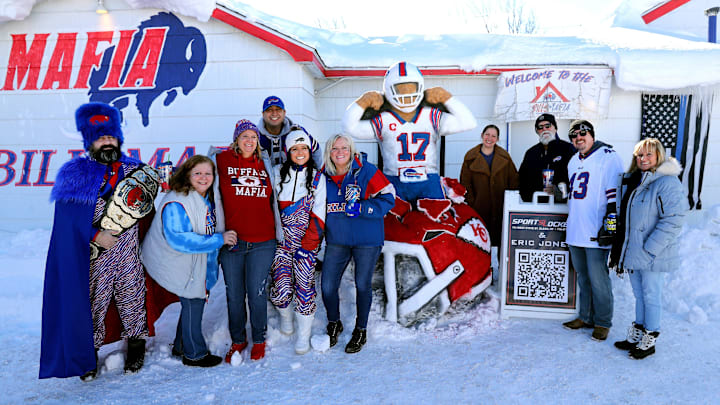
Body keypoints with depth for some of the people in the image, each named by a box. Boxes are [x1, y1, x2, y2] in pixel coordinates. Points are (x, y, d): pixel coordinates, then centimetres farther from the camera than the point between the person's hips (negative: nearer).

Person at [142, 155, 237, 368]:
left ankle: (181, 346, 37)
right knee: (193, 303, 1)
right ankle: (194, 354, 20)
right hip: (181, 265, -8)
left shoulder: (211, 198, 2)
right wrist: (219, 240, -32)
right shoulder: (176, 203, -26)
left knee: (195, 301, 17)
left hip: (201, 264, 8)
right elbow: (179, 240, -33)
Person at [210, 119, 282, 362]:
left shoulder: (265, 164, 11)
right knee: (234, 295, 8)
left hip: (262, 242, 1)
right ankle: (237, 340, 28)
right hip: (231, 241, 0)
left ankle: (259, 340, 23)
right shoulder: (221, 160, 4)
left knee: (257, 293, 3)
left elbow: (273, 198, 23)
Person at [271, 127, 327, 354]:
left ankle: (304, 335, 13)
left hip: (307, 240, -1)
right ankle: (285, 316, 27)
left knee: (304, 286, -3)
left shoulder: (317, 178, 3)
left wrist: (307, 245, -8)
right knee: (282, 286, -7)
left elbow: (318, 215, -1)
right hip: (281, 238, 1)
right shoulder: (278, 173, 7)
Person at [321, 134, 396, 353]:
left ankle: (361, 331, 29)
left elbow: (388, 199, -9)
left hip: (367, 240, -3)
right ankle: (334, 324, 30)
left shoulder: (367, 171, -8)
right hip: (336, 240, 4)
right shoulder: (325, 175, 5)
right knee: (327, 286, 1)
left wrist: (361, 208, -21)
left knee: (362, 286, 7)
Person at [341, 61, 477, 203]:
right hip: (394, 184, -1)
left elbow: (468, 123, 6)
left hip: (428, 183, 1)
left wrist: (446, 97, 2)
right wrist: (364, 101, -5)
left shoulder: (431, 116, 9)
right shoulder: (382, 120, 6)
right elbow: (349, 128, 0)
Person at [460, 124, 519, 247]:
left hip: (500, 208, 1)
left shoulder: (504, 156, 9)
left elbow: (514, 180, 11)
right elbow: (465, 183, 3)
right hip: (479, 208, -1)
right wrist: (470, 203, -4)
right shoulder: (471, 157, 3)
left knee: (498, 240, 3)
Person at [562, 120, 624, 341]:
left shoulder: (608, 156, -6)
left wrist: (610, 223, -17)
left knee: (598, 279, -1)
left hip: (596, 233, -8)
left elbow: (615, 193, -12)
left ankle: (602, 323, 14)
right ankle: (586, 317, 27)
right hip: (575, 231, 8)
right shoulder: (574, 161, 19)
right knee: (583, 277, 15)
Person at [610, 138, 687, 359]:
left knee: (651, 295, 6)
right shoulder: (629, 181, 10)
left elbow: (673, 219, -20)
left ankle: (649, 341, 20)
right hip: (632, 251, 7)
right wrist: (618, 248, 14)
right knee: (639, 295, 18)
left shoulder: (667, 182, -14)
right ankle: (636, 335, 31)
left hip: (652, 255, -7)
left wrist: (650, 248, -21)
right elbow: (622, 215, 19)